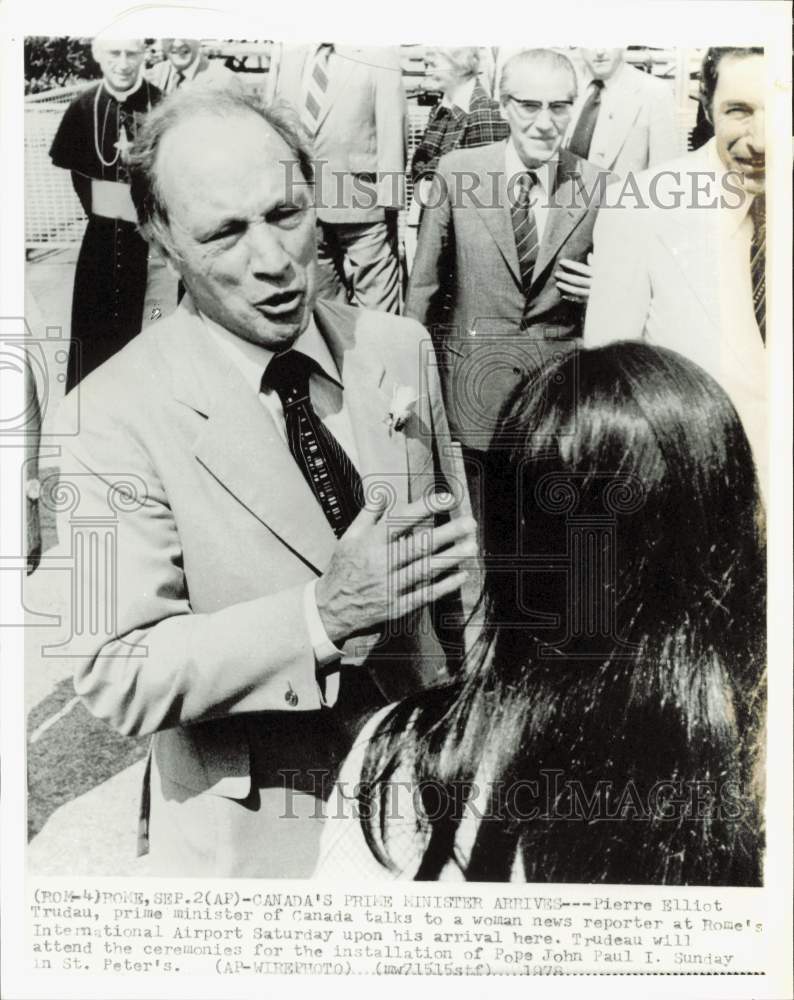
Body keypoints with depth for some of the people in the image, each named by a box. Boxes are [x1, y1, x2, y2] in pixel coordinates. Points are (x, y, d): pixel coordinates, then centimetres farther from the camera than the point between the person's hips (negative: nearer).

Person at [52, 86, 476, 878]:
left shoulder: (400, 346, -6)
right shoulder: (113, 419, -19)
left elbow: (453, 551, 2)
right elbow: (116, 678, -20)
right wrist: (320, 614, -32)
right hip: (256, 836, -3)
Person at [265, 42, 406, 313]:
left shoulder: (379, 57, -3)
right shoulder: (285, 51, 9)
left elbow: (391, 128, -6)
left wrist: (389, 199, -12)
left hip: (361, 199, -4)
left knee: (375, 301, -2)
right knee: (317, 294, 13)